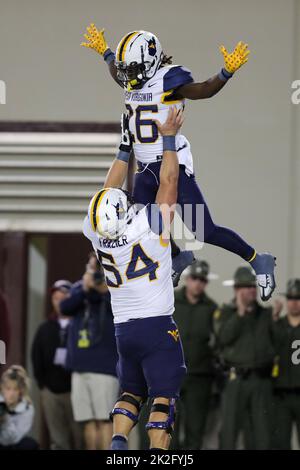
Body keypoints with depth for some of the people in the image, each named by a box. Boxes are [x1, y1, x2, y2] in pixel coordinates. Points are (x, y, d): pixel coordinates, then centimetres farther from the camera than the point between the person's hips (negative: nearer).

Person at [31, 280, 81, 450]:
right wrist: (42, 383, 6)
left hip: (74, 389, -4)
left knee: (77, 436, -4)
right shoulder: (45, 329, 15)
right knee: (58, 439, 1)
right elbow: (36, 357, 14)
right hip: (51, 389, 4)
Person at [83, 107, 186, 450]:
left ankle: (117, 444, -4)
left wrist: (125, 146, 21)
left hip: (123, 328, 5)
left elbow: (108, 191, 14)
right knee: (163, 397, -2)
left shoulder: (97, 235, -3)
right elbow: (168, 182, -3)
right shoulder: (150, 225, -15)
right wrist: (168, 138, 7)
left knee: (130, 392, 16)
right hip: (157, 325, -5)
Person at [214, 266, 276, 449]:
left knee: (262, 429, 2)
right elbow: (224, 337, -11)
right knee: (230, 426, -4)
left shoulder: (266, 314, 14)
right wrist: (240, 313, -10)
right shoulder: (226, 313, 7)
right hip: (237, 377, -3)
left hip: (262, 378, 3)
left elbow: (276, 342, 18)